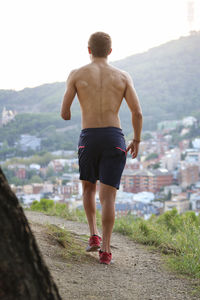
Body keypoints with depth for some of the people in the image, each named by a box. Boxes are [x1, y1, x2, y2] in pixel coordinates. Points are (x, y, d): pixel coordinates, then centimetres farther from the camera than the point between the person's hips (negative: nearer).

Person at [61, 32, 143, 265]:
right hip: (114, 140, 0)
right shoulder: (123, 77, 5)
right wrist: (137, 140, 14)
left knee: (89, 187, 24)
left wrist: (70, 115, 26)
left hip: (88, 139, 0)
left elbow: (64, 113, 1)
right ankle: (105, 250, -7)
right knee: (108, 195, 0)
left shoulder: (77, 75, 2)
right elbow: (137, 113, -1)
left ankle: (94, 235, 15)